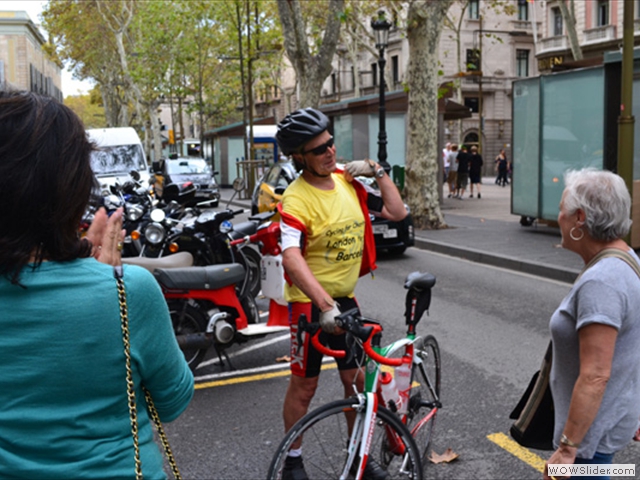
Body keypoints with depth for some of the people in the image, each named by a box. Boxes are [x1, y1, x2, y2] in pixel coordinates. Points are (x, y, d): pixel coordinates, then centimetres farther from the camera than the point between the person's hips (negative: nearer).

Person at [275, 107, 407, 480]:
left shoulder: (348, 182, 1)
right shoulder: (297, 199, -21)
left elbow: (397, 212, 6)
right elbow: (291, 257, -34)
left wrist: (378, 171, -4)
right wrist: (325, 304, -44)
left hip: (346, 299, 6)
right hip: (311, 304, -6)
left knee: (356, 378, 16)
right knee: (305, 384, 7)